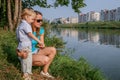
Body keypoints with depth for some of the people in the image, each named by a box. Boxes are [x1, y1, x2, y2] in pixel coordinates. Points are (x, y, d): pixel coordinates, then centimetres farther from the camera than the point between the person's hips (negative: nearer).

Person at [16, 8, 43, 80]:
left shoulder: (21, 24, 15)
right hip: (26, 46, -10)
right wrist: (38, 41, -20)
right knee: (28, 60, -3)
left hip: (22, 46, 10)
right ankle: (26, 74, 5)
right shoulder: (26, 25, -16)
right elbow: (30, 34, -22)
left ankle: (25, 72, 29)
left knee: (24, 60, 18)